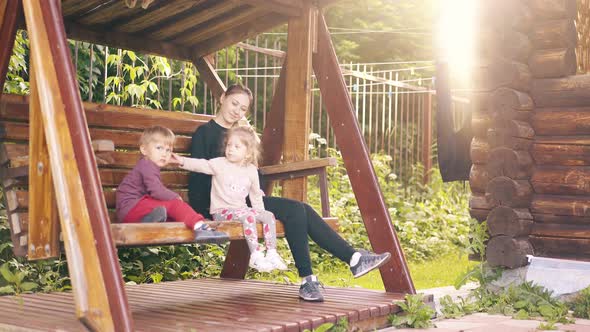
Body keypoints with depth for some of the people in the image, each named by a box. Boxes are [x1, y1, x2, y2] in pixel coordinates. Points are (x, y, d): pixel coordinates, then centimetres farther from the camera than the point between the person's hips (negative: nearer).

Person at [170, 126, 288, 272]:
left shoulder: (251, 170, 10)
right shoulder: (220, 164, -2)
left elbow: (256, 194, 18)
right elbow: (201, 165, -14)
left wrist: (260, 211, 13)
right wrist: (183, 161, -29)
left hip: (242, 208, 6)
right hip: (221, 211, -5)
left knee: (269, 216, -9)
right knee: (248, 217, -31)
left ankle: (271, 253, -3)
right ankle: (255, 256, -28)